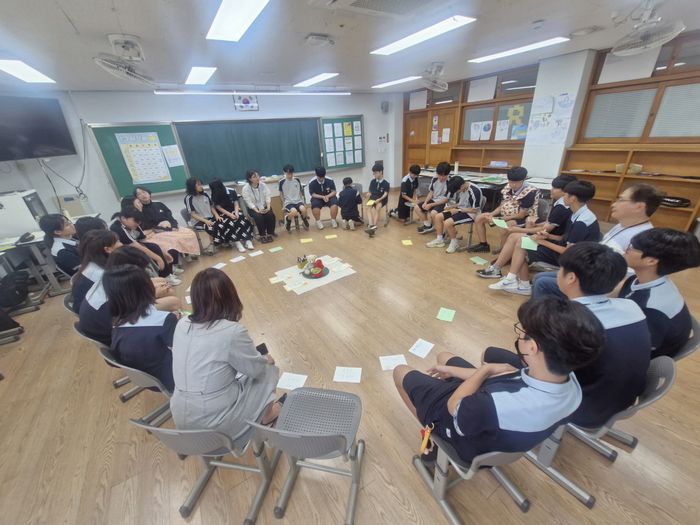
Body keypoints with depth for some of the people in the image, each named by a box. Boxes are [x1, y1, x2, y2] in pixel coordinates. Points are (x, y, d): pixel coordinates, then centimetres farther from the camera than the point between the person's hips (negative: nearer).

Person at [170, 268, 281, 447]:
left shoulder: (182, 324, -6)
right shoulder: (233, 331, -26)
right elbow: (255, 369, -10)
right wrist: (266, 359, 12)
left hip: (181, 419, 6)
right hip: (217, 424, -6)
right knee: (268, 369, 8)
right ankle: (265, 416, 31)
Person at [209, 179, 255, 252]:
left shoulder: (232, 191, -2)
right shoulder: (214, 196, -1)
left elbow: (236, 204, -4)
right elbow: (219, 208, -7)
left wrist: (236, 213, -21)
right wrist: (230, 214, -21)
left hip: (234, 211, 1)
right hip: (223, 214, -1)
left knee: (244, 220, -29)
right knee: (231, 223, -33)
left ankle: (248, 240, -35)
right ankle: (238, 243, -37)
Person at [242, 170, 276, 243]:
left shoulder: (263, 185, -2)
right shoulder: (245, 189, -11)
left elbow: (268, 197, -5)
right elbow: (249, 202, -15)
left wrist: (268, 208, -21)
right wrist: (257, 211, -27)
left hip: (264, 207, 3)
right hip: (253, 208, -2)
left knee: (271, 214, -25)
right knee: (258, 217, -31)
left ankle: (270, 233, -6)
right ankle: (262, 235, -13)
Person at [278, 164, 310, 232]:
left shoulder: (297, 180, 5)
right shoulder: (282, 182, -2)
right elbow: (281, 194, 8)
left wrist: (302, 202, 7)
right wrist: (283, 204, 0)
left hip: (298, 201, 2)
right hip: (288, 202, -2)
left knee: (303, 209, -33)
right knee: (294, 212, -36)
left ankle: (305, 222, 1)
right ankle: (287, 219, 1)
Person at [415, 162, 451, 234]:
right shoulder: (435, 179, -1)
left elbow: (446, 199, -18)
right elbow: (431, 192, 8)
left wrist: (431, 205, -20)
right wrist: (425, 202, -9)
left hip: (443, 203, -7)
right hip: (433, 200, 7)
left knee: (433, 213, -36)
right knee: (417, 208, -6)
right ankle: (427, 224, 6)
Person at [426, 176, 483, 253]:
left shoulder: (474, 191, -23)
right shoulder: (460, 189, 0)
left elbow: (475, 210, -21)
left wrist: (458, 210, -19)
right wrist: (450, 206, -6)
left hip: (470, 214, -9)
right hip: (460, 210, 9)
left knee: (447, 223, -28)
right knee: (438, 216, -2)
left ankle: (454, 242, -4)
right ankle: (440, 239, 7)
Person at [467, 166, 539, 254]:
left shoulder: (529, 192, -21)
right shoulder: (507, 188, 0)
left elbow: (521, 215, -22)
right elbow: (501, 207, 6)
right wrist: (491, 214, -14)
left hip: (523, 218, -7)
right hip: (505, 214, 8)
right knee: (479, 218, -1)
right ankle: (483, 244, 8)